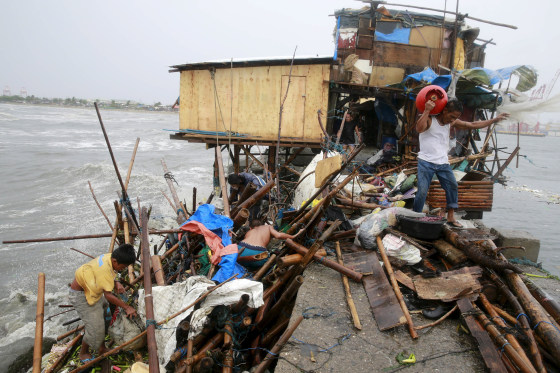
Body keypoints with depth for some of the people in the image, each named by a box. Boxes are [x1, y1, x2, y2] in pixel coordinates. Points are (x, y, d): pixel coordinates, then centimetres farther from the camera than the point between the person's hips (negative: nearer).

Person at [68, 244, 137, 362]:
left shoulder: (110, 257, -12)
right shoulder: (104, 269, -37)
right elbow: (108, 295, -32)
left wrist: (116, 284, -11)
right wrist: (127, 307, -25)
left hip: (91, 291, 9)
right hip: (80, 295, -9)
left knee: (101, 320, 12)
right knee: (94, 326, -5)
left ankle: (102, 349, 27)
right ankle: (83, 353, 19)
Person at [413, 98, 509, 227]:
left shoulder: (452, 123, 11)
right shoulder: (429, 119, -9)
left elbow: (473, 125, 17)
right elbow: (419, 128, -32)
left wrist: (494, 120, 16)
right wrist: (427, 110, -32)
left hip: (443, 163, 6)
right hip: (426, 162, -6)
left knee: (452, 186, 1)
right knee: (422, 191, -12)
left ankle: (450, 217, 12)